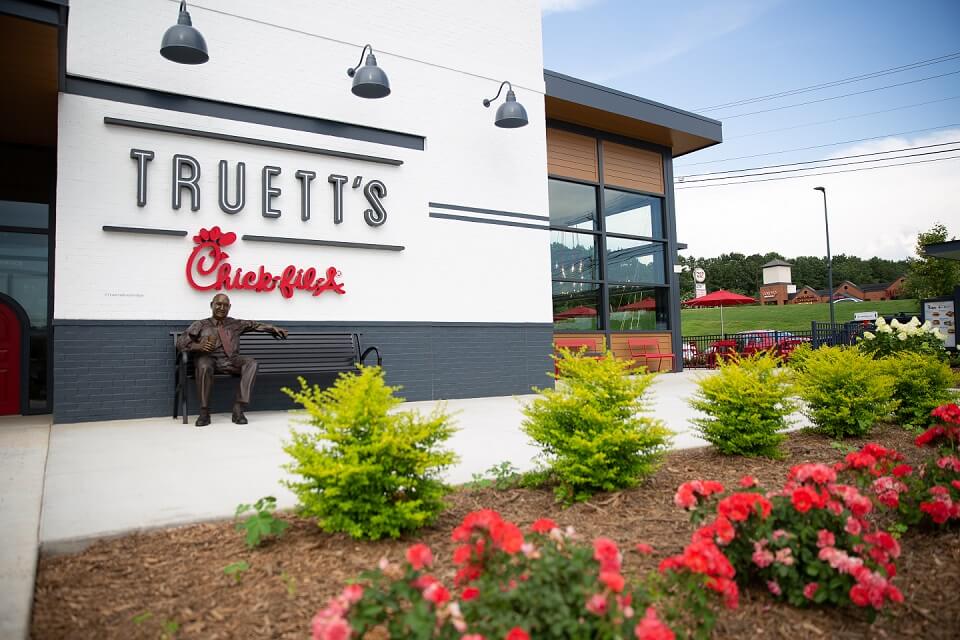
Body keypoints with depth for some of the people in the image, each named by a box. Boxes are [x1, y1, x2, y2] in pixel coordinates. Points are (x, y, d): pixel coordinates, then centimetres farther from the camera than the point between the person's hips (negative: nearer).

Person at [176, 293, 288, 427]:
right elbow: (181, 342, 6)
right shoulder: (201, 325, 14)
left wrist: (273, 328, 4)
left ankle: (239, 409, -33)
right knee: (204, 366, -39)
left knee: (251, 363, -28)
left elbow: (254, 324, 20)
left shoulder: (236, 324, 23)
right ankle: (204, 412, -25)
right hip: (208, 359, -2)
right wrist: (197, 346, -14)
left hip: (230, 360, 2)